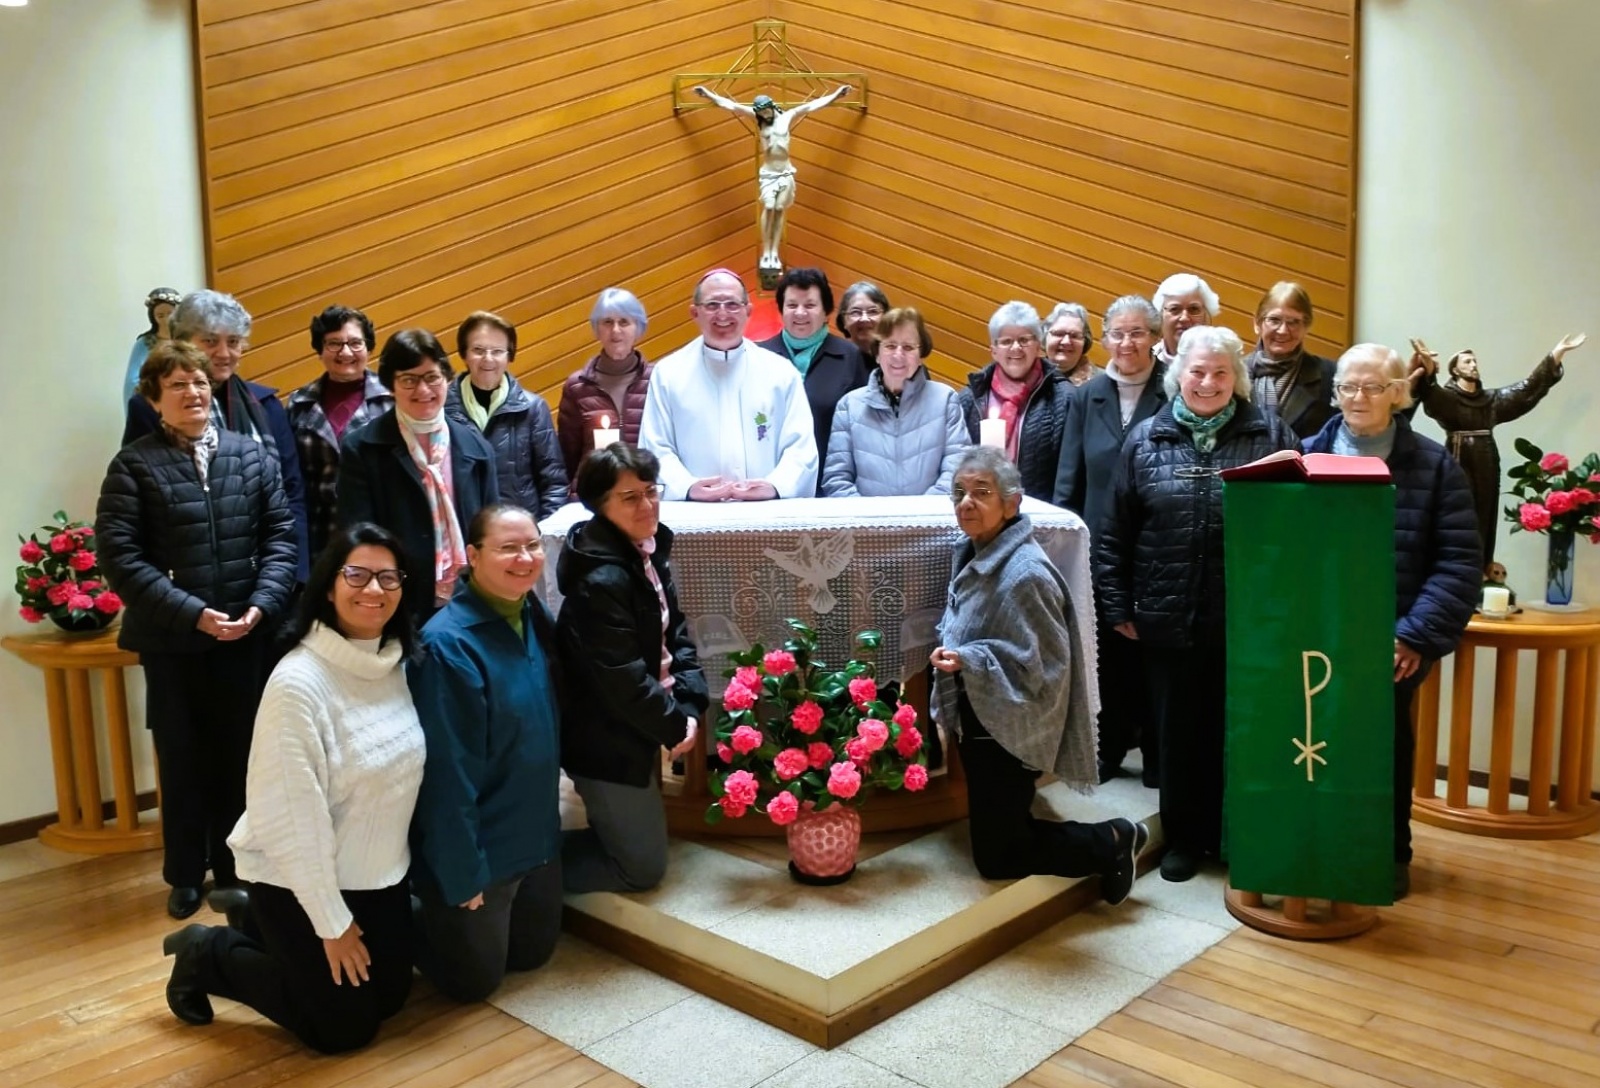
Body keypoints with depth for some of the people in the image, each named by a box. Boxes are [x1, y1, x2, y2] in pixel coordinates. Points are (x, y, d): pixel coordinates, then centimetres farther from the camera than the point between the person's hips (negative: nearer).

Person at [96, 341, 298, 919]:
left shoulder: (250, 453, 6)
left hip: (245, 633, 2)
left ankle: (234, 864, 29)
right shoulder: (134, 464, -4)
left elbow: (281, 533, 2)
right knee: (182, 760, 11)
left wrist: (261, 604, -12)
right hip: (172, 638, -2)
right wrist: (191, 612, -17)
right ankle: (186, 874, 28)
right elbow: (119, 555, -11)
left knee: (239, 755, 12)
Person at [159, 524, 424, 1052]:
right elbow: (296, 817, -23)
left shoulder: (397, 663, -4)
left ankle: (254, 921, 34)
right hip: (300, 881, -7)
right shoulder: (298, 682, -26)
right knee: (346, 1026, 4)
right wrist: (332, 924, -16)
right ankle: (208, 953, 21)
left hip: (379, 873, 7)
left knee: (390, 996, 18)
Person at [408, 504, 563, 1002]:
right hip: (479, 846, -7)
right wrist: (462, 873, -18)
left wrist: (545, 822, 10)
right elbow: (449, 773, -23)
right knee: (476, 978, 9)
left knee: (533, 953, 21)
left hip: (536, 834, 7)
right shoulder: (449, 644, -26)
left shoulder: (536, 618, -3)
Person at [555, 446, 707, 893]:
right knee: (643, 867, 6)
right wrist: (675, 724, -13)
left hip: (636, 728, 9)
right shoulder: (601, 580, -27)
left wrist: (691, 705, -8)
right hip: (608, 739, -9)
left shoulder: (648, 551, 2)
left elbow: (674, 633, 5)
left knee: (636, 840, 24)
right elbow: (622, 682, -27)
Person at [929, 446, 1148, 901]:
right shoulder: (972, 555, 3)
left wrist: (969, 660, -31)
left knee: (996, 859, 2)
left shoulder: (1025, 574, -25)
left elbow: (1044, 665, -23)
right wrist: (950, 651, 2)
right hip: (978, 724, 9)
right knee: (996, 838, 21)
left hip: (1008, 732, -9)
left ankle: (1111, 843, 16)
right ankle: (1113, 840, 32)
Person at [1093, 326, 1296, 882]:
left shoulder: (1270, 435, 2)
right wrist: (1117, 606, 2)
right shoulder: (1146, 438, 4)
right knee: (1178, 731, 11)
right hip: (1168, 617, 1)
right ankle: (1183, 837, 26)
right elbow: (1115, 531, 5)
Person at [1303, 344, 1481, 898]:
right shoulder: (1308, 455, 3)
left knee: (1387, 744, 14)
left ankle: (1390, 853, 31)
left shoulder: (1434, 465, -3)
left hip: (1393, 642, -1)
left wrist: (1419, 635, -16)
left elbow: (1459, 560, -7)